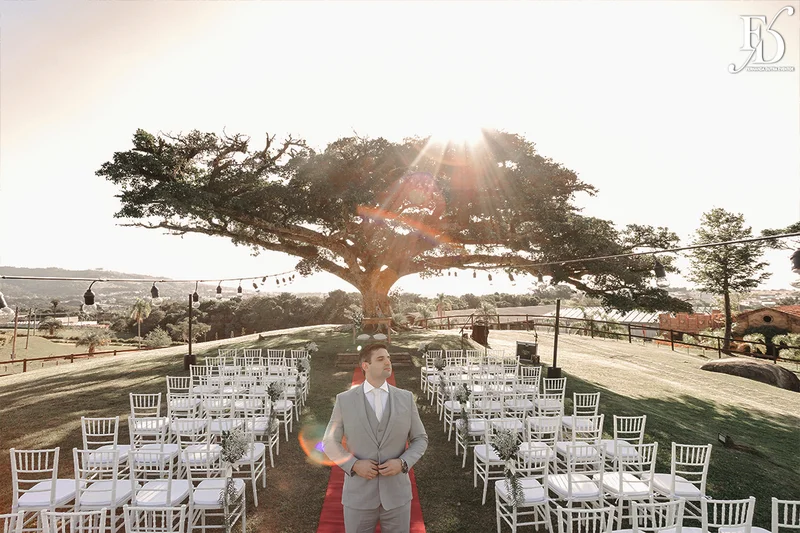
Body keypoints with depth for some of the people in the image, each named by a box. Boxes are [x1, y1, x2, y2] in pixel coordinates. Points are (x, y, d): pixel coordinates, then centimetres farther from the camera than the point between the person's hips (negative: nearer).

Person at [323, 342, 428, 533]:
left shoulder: (406, 398, -2)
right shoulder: (344, 400, -5)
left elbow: (420, 439, 4)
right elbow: (330, 442, 0)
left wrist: (402, 463, -14)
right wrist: (354, 465, -15)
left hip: (396, 492, 1)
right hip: (359, 494, -1)